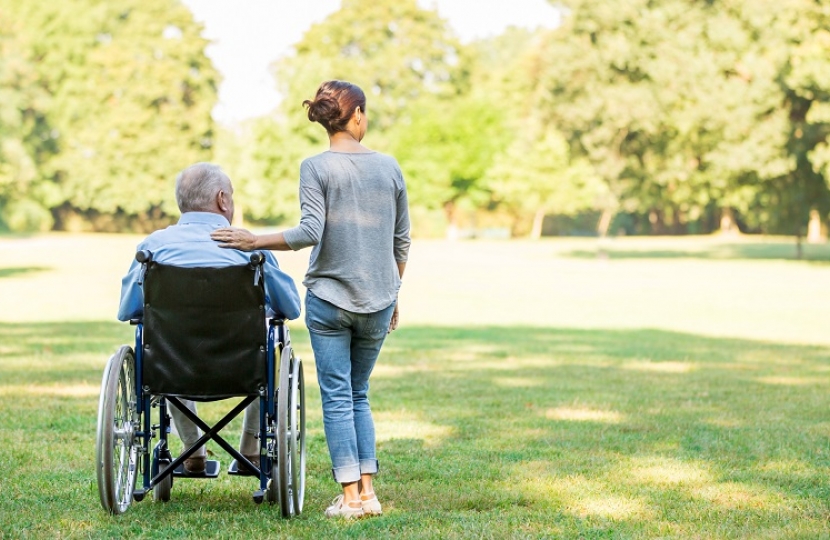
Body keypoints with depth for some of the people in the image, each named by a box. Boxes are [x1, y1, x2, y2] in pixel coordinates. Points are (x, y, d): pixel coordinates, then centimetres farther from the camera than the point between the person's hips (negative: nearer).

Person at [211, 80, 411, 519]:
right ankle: (368, 491, 10)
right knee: (359, 396, 15)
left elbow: (310, 232, -17)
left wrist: (254, 242, -9)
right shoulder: (389, 167, 5)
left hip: (329, 299, -3)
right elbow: (402, 240, 9)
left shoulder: (316, 168, -6)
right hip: (378, 300, 3)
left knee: (338, 397, 3)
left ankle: (350, 496, 1)